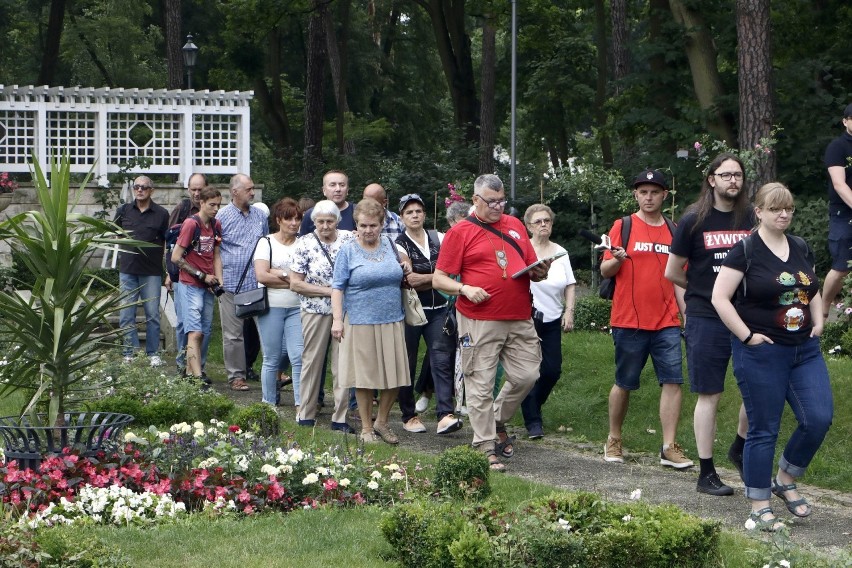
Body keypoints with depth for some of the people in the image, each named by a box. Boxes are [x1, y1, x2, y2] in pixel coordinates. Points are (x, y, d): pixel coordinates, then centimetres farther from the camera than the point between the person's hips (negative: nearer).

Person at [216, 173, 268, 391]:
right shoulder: (222, 216, -1)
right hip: (231, 283, -3)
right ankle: (236, 375, 7)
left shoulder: (260, 216, 12)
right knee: (233, 334, 1)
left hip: (257, 283, 3)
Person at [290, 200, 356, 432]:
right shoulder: (305, 243, -3)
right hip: (315, 311, -1)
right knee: (312, 361, 6)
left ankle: (340, 417, 9)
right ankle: (306, 415, 16)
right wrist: (329, 291, -12)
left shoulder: (350, 239, 2)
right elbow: (295, 283, -6)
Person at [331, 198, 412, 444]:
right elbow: (338, 287, -4)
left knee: (394, 376, 4)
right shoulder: (348, 251, -3)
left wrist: (405, 268, 2)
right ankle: (367, 428, 14)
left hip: (392, 321, 4)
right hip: (360, 321, -4)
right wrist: (337, 320, -12)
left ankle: (382, 422, 23)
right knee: (365, 377, 2)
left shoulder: (389, 245, 9)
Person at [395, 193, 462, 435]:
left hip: (439, 309, 2)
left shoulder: (438, 239, 8)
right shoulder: (399, 245, -2)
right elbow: (411, 281, -12)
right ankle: (409, 416, 16)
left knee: (441, 360, -11)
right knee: (408, 363, 4)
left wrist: (423, 279, -9)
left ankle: (445, 415, -19)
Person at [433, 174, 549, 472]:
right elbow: (438, 279, -2)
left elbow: (531, 266, 23)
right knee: (481, 385, -3)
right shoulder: (459, 232, 0)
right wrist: (465, 289, -18)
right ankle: (486, 448, 4)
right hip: (480, 321, -5)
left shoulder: (515, 226, 15)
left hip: (520, 319, 5)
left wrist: (539, 272, 0)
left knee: (526, 375, 3)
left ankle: (498, 421, 28)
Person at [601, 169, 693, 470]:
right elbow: (605, 271, 0)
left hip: (666, 321, 3)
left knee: (673, 381, -6)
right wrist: (616, 259, -22)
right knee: (624, 383, 7)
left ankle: (669, 448, -4)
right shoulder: (623, 226, 1)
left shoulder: (674, 230, 10)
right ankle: (613, 440, 24)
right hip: (629, 321, -2)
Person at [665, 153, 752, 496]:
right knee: (709, 396, 1)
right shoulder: (694, 221, -3)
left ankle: (740, 449, 26)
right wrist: (706, 288, 10)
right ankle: (706, 474, 9)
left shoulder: (751, 219, 5)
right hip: (706, 321, -3)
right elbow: (673, 273, 4)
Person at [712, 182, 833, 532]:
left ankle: (785, 481, 18)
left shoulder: (801, 249, 11)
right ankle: (760, 508, 9)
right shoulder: (745, 251, -8)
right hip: (761, 352, -6)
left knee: (819, 418, -5)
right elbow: (720, 297, -12)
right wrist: (747, 335, -14)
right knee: (764, 430, -1)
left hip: (805, 349, 6)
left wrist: (818, 322, 9)